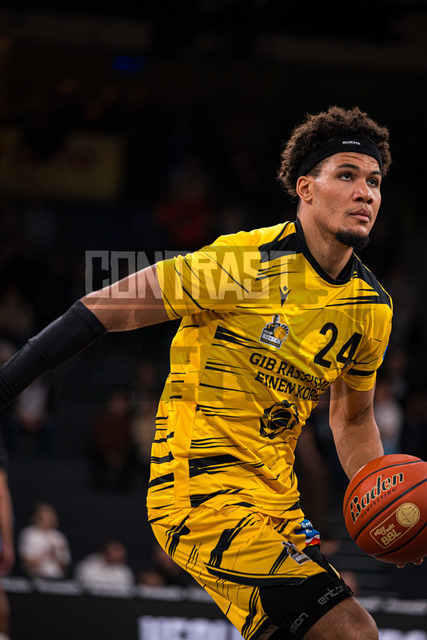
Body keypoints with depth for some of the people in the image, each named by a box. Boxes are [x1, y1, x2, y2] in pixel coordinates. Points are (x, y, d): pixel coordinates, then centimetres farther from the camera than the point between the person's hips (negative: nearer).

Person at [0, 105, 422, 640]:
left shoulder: (372, 308, 8)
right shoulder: (248, 262, -14)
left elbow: (353, 420, 24)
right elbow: (105, 308, -9)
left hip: (276, 505, 8)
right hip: (202, 490, -8)